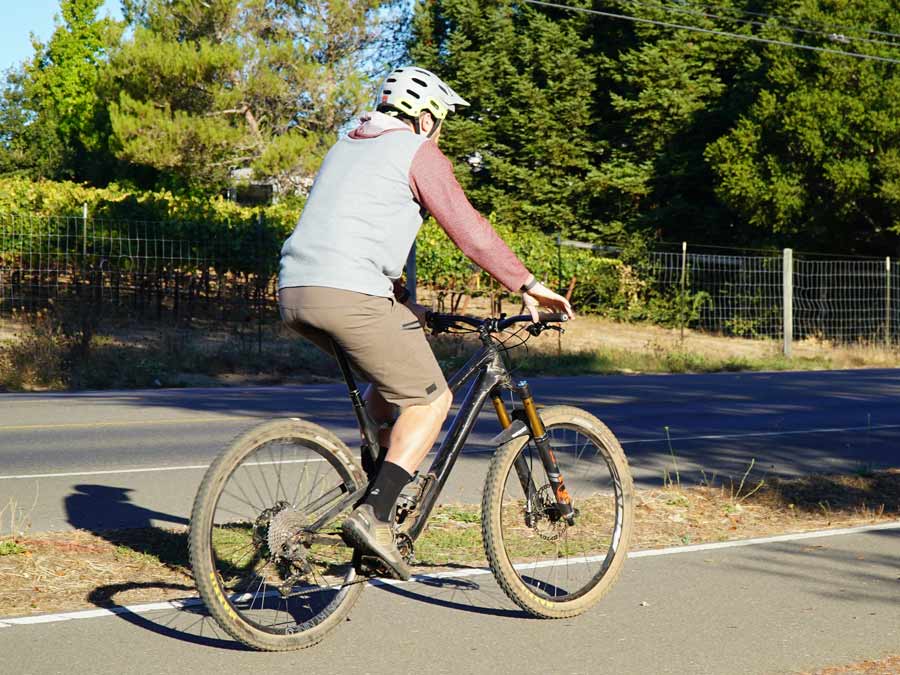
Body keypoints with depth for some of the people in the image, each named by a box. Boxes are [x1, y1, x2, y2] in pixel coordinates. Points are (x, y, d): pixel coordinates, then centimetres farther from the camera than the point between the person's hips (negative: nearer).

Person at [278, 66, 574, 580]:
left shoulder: (347, 148, 29)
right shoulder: (418, 152, 4)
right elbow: (468, 229, -4)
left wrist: (404, 304, 39)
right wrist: (529, 286, 1)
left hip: (295, 292, 9)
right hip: (349, 294, -8)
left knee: (399, 373, 26)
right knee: (430, 400, 1)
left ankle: (371, 484, 18)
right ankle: (375, 516, -12)